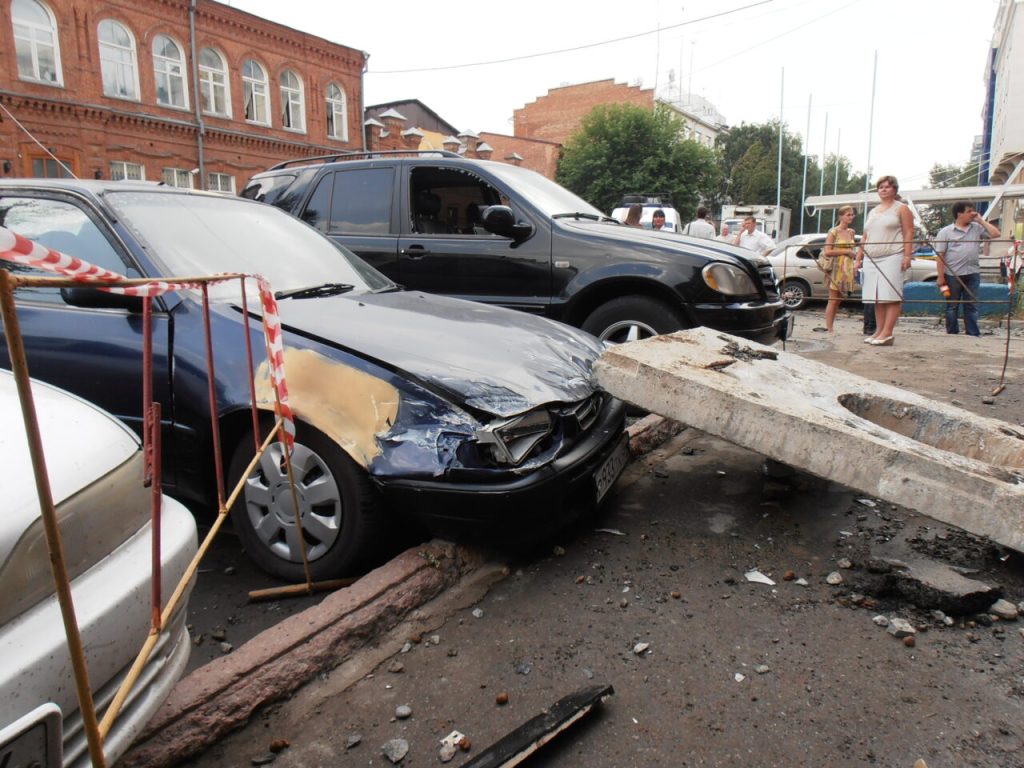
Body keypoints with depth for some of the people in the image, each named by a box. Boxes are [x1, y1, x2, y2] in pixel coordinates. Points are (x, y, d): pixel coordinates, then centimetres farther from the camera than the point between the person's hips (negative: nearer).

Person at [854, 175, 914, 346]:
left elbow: (908, 234, -3)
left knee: (891, 296, -11)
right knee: (877, 298, 4)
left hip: (892, 257, -6)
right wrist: (858, 259, 14)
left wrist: (907, 256, -15)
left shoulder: (901, 209, 6)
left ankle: (887, 333, -14)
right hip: (871, 259, 6)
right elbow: (864, 238, 22)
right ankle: (878, 331, 6)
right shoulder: (872, 212, 23)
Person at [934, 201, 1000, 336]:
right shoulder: (945, 232, -1)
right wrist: (940, 276, -11)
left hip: (973, 274, 3)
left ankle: (973, 333, 11)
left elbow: (995, 234, 3)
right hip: (953, 275, -3)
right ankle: (952, 334, 13)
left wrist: (981, 220, 3)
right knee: (952, 306, 5)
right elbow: (940, 255, -5)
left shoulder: (977, 228, 11)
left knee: (971, 306, 7)